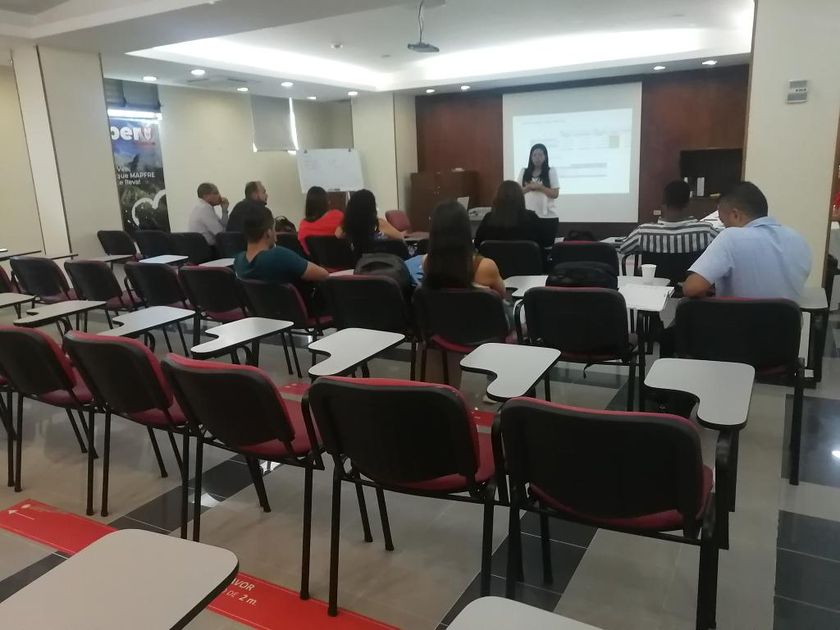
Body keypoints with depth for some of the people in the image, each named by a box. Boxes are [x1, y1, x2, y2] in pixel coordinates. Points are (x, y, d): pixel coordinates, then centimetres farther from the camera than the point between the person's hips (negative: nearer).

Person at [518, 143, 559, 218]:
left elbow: (555, 194, -3)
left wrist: (540, 187, -15)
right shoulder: (523, 172, 9)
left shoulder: (551, 172, 2)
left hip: (546, 214, -1)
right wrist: (528, 187, -12)